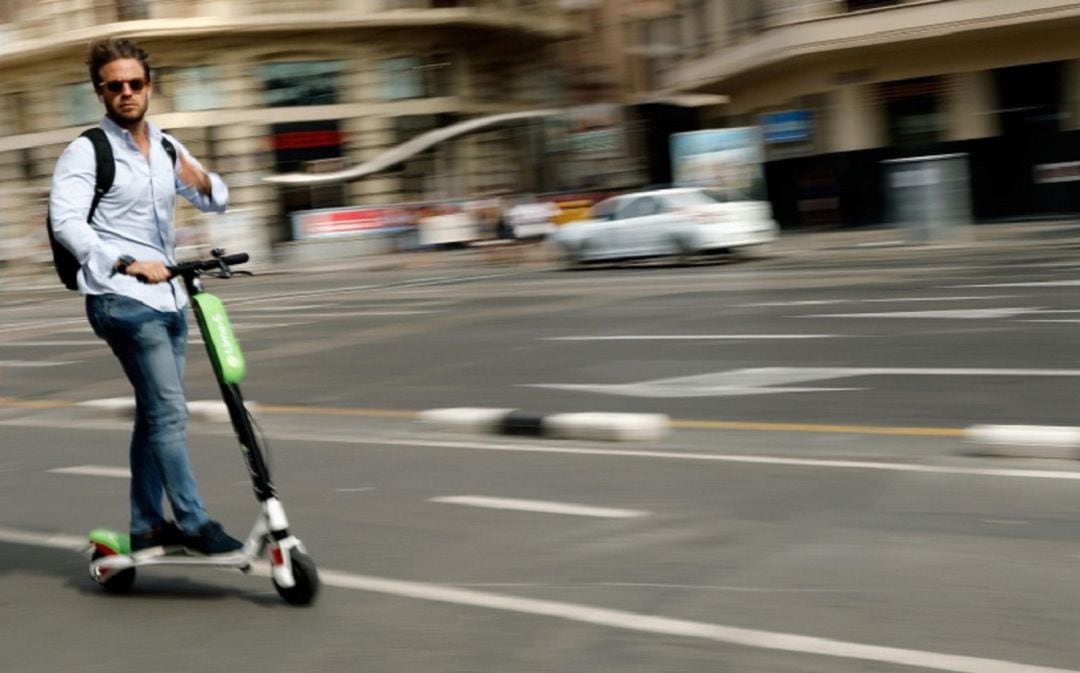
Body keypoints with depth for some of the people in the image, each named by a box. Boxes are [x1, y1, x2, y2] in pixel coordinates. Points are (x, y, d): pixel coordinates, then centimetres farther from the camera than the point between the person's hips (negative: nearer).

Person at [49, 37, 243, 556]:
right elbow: (66, 221, -18)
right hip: (123, 300, -7)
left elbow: (216, 203, 20)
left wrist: (202, 180, -4)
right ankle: (194, 524, -9)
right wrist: (127, 263, -30)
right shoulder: (86, 152, -6)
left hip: (168, 296, 7)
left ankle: (147, 528, 18)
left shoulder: (167, 149, 14)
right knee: (169, 412, -13)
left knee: (155, 415, 11)